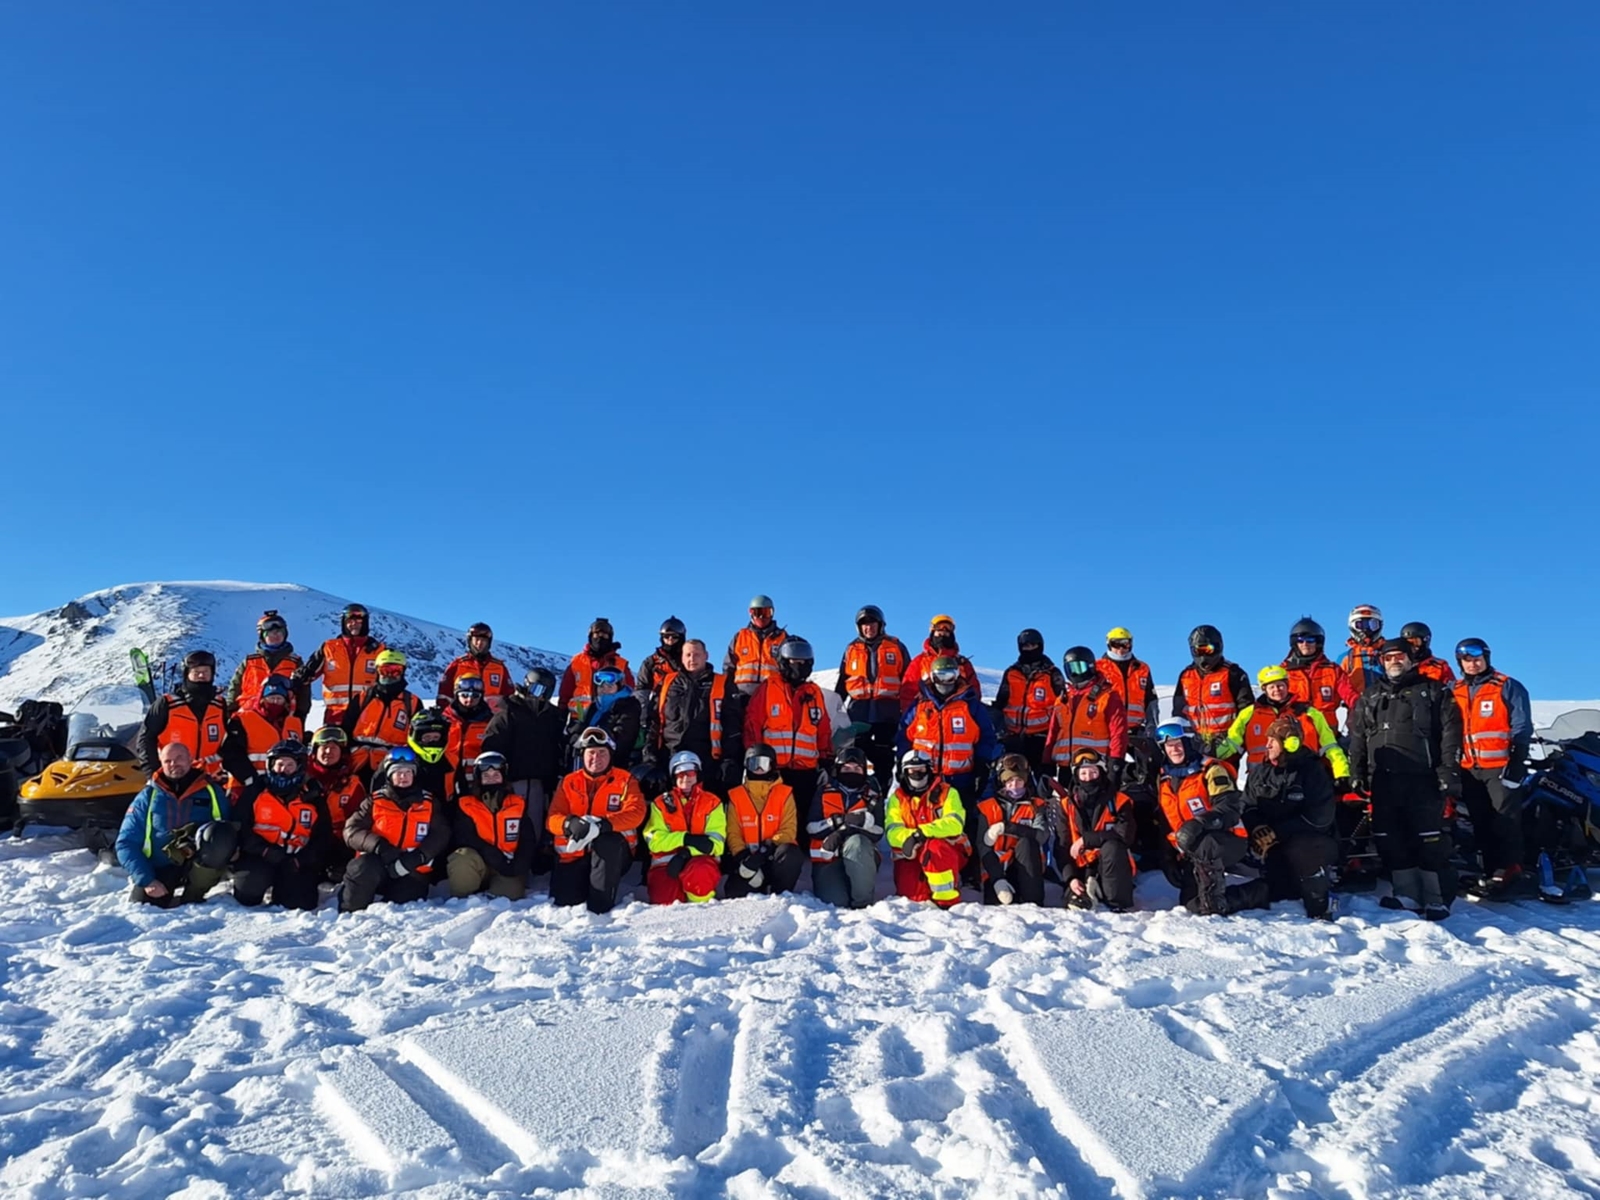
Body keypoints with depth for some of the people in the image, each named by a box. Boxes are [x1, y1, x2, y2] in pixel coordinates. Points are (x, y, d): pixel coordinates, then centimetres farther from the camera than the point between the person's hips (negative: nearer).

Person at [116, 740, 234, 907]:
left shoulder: (211, 791, 6)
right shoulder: (148, 796, 7)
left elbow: (227, 833, 5)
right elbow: (127, 843, 4)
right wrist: (146, 880, -9)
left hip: (198, 869, -1)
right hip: (160, 870, 1)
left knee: (221, 834, -28)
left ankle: (189, 897, -15)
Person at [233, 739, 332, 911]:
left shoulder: (313, 798, 6)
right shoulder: (255, 791, 2)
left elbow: (323, 837, 5)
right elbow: (241, 828, -4)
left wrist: (300, 861, -11)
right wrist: (266, 851, -19)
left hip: (297, 863, 1)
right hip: (259, 857, -1)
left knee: (301, 902, -20)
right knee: (251, 885, -33)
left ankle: (281, 888, 16)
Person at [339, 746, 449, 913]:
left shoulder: (430, 803, 10)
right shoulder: (375, 801, 7)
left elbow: (440, 835, -1)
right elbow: (351, 830, -3)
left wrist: (418, 856, -20)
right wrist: (378, 845, -22)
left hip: (412, 871, 0)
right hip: (376, 865, 0)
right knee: (364, 869, -34)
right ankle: (349, 913, -12)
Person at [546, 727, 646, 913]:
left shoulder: (625, 780, 1)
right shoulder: (568, 783, 8)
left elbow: (636, 812, -15)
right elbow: (552, 819, -2)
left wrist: (605, 824, -32)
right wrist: (570, 824, -27)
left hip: (614, 852, -1)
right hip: (574, 853, 2)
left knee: (607, 842, -37)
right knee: (563, 901, -18)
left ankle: (599, 906, -28)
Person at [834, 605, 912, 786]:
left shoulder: (896, 647, 5)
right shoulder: (852, 649, 11)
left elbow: (908, 679, 7)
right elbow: (842, 681, 15)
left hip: (887, 710, -2)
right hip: (859, 709, 2)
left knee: (884, 756, 5)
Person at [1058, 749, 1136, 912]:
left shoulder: (1119, 801, -3)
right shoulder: (1067, 805, 2)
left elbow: (1125, 835, -19)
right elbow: (1063, 847, 0)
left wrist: (1086, 840, -20)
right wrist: (1070, 877, -14)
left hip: (1112, 866, 0)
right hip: (1082, 869, 0)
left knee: (1111, 846, -34)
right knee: (1076, 904, -28)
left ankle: (1118, 904, -26)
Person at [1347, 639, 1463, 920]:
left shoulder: (1433, 691, 6)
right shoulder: (1370, 695, 17)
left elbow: (1450, 734, -2)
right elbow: (1358, 738, 17)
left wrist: (1449, 771, -11)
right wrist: (1357, 773, 10)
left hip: (1423, 778, -4)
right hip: (1383, 779, 5)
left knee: (1430, 841, -4)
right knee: (1390, 840, 6)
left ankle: (1437, 899, 2)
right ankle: (1407, 894, 14)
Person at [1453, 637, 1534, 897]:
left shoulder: (1508, 687, 0)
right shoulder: (1453, 691, 12)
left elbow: (1521, 728, -4)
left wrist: (1517, 762, -12)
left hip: (1500, 766, -5)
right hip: (1468, 768, 5)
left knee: (1505, 822, -7)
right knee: (1481, 823, 8)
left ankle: (1507, 874, -7)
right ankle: (1491, 870, 14)